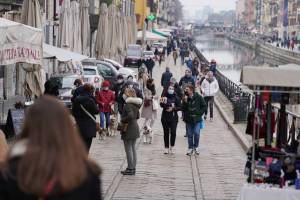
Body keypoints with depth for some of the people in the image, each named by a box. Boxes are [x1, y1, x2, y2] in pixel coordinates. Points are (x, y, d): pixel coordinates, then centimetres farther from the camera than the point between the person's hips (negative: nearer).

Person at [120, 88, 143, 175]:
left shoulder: (128, 104, -19)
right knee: (133, 148, 15)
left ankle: (130, 169, 2)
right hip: (135, 128, 9)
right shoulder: (136, 104, 9)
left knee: (128, 149, -2)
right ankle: (133, 168, 21)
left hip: (128, 130, -9)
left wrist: (123, 120, -18)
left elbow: (130, 115, -31)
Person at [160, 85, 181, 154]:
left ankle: (172, 147, 5)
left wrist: (173, 108, -13)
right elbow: (161, 105, -9)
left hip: (173, 117, -1)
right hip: (165, 117, 1)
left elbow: (179, 107, 1)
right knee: (166, 132, 5)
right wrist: (163, 103, -30)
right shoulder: (164, 96, 2)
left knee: (173, 132, -11)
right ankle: (166, 147, 13)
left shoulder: (176, 97, 1)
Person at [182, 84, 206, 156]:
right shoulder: (185, 98, 1)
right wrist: (185, 101, -17)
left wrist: (199, 113, -6)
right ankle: (190, 148, 18)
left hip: (197, 119, -2)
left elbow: (204, 106, 2)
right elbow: (183, 109, -5)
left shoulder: (198, 97, -5)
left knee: (196, 133, -11)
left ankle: (196, 146, 9)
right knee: (189, 134, 6)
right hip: (188, 119, 3)